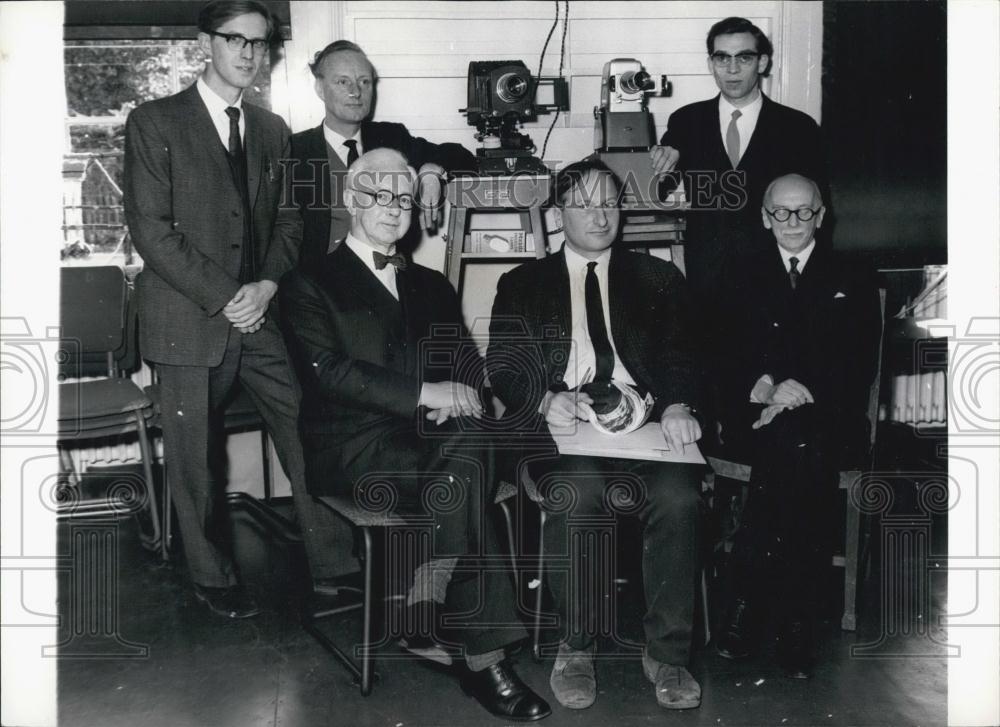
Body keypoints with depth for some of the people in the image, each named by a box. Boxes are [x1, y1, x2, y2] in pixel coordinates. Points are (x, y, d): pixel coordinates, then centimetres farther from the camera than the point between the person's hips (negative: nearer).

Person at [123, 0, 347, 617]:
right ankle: (214, 577, 24)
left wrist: (267, 284, -6)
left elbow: (286, 220, 13)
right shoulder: (155, 123, -2)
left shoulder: (272, 130, 14)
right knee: (196, 462, 5)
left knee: (306, 438, -1)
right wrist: (224, 298, -14)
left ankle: (332, 564, 13)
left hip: (262, 314, 4)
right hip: (190, 322, -3)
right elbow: (151, 229, -9)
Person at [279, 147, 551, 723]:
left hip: (427, 436, 4)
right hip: (354, 448, -4)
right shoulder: (310, 285, 6)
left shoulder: (431, 286, 23)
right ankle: (485, 655, -22)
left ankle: (425, 607, -21)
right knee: (465, 476, -31)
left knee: (467, 446, -32)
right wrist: (424, 392, -18)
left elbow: (467, 362, 15)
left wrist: (453, 399, -10)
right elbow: (330, 372, -9)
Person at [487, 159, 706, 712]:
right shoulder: (522, 285, 19)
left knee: (678, 497, -29)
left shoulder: (658, 279, 22)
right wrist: (546, 399, -13)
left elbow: (679, 356, 10)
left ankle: (666, 653, -13)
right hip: (559, 425, -1)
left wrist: (678, 405, -12)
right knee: (575, 495, -33)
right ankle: (575, 646, -13)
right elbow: (502, 370, 8)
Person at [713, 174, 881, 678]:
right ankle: (793, 623, -20)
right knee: (797, 449, -28)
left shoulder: (852, 283, 14)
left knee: (796, 440, -27)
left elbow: (860, 368, 4)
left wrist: (803, 389, -11)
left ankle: (747, 604, -16)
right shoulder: (744, 277, 15)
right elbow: (727, 357, 8)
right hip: (753, 416, -1)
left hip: (829, 419, 1)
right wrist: (761, 384, -12)